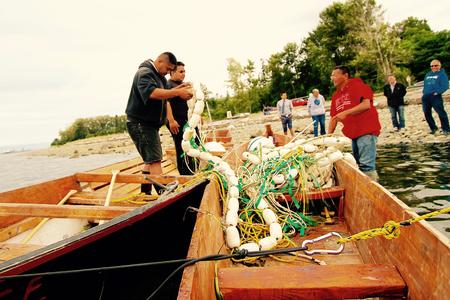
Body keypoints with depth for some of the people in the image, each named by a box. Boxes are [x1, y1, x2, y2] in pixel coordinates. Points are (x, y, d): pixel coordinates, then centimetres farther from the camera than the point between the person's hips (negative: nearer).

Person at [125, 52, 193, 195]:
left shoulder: (159, 76, 16)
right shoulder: (144, 73, -17)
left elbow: (164, 93, 13)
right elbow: (151, 92, -35)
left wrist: (178, 88, -5)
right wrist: (178, 93, -41)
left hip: (150, 124, 10)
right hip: (140, 123, -10)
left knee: (150, 159, 16)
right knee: (155, 160, -17)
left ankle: (145, 193, 26)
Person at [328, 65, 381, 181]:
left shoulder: (357, 84, -4)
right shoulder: (335, 96, 18)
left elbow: (366, 104, -16)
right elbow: (333, 118, 19)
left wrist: (346, 112, -21)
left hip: (366, 130, -8)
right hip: (353, 133, 8)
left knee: (366, 165, -13)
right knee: (359, 165, 12)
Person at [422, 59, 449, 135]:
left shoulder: (442, 74, 4)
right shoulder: (428, 75, 24)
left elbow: (445, 86, -7)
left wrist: (437, 92, -19)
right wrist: (424, 92, 11)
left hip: (435, 96, -6)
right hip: (425, 97, 7)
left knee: (441, 113, -11)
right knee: (427, 113, 8)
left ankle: (446, 129, -4)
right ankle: (433, 128, 23)